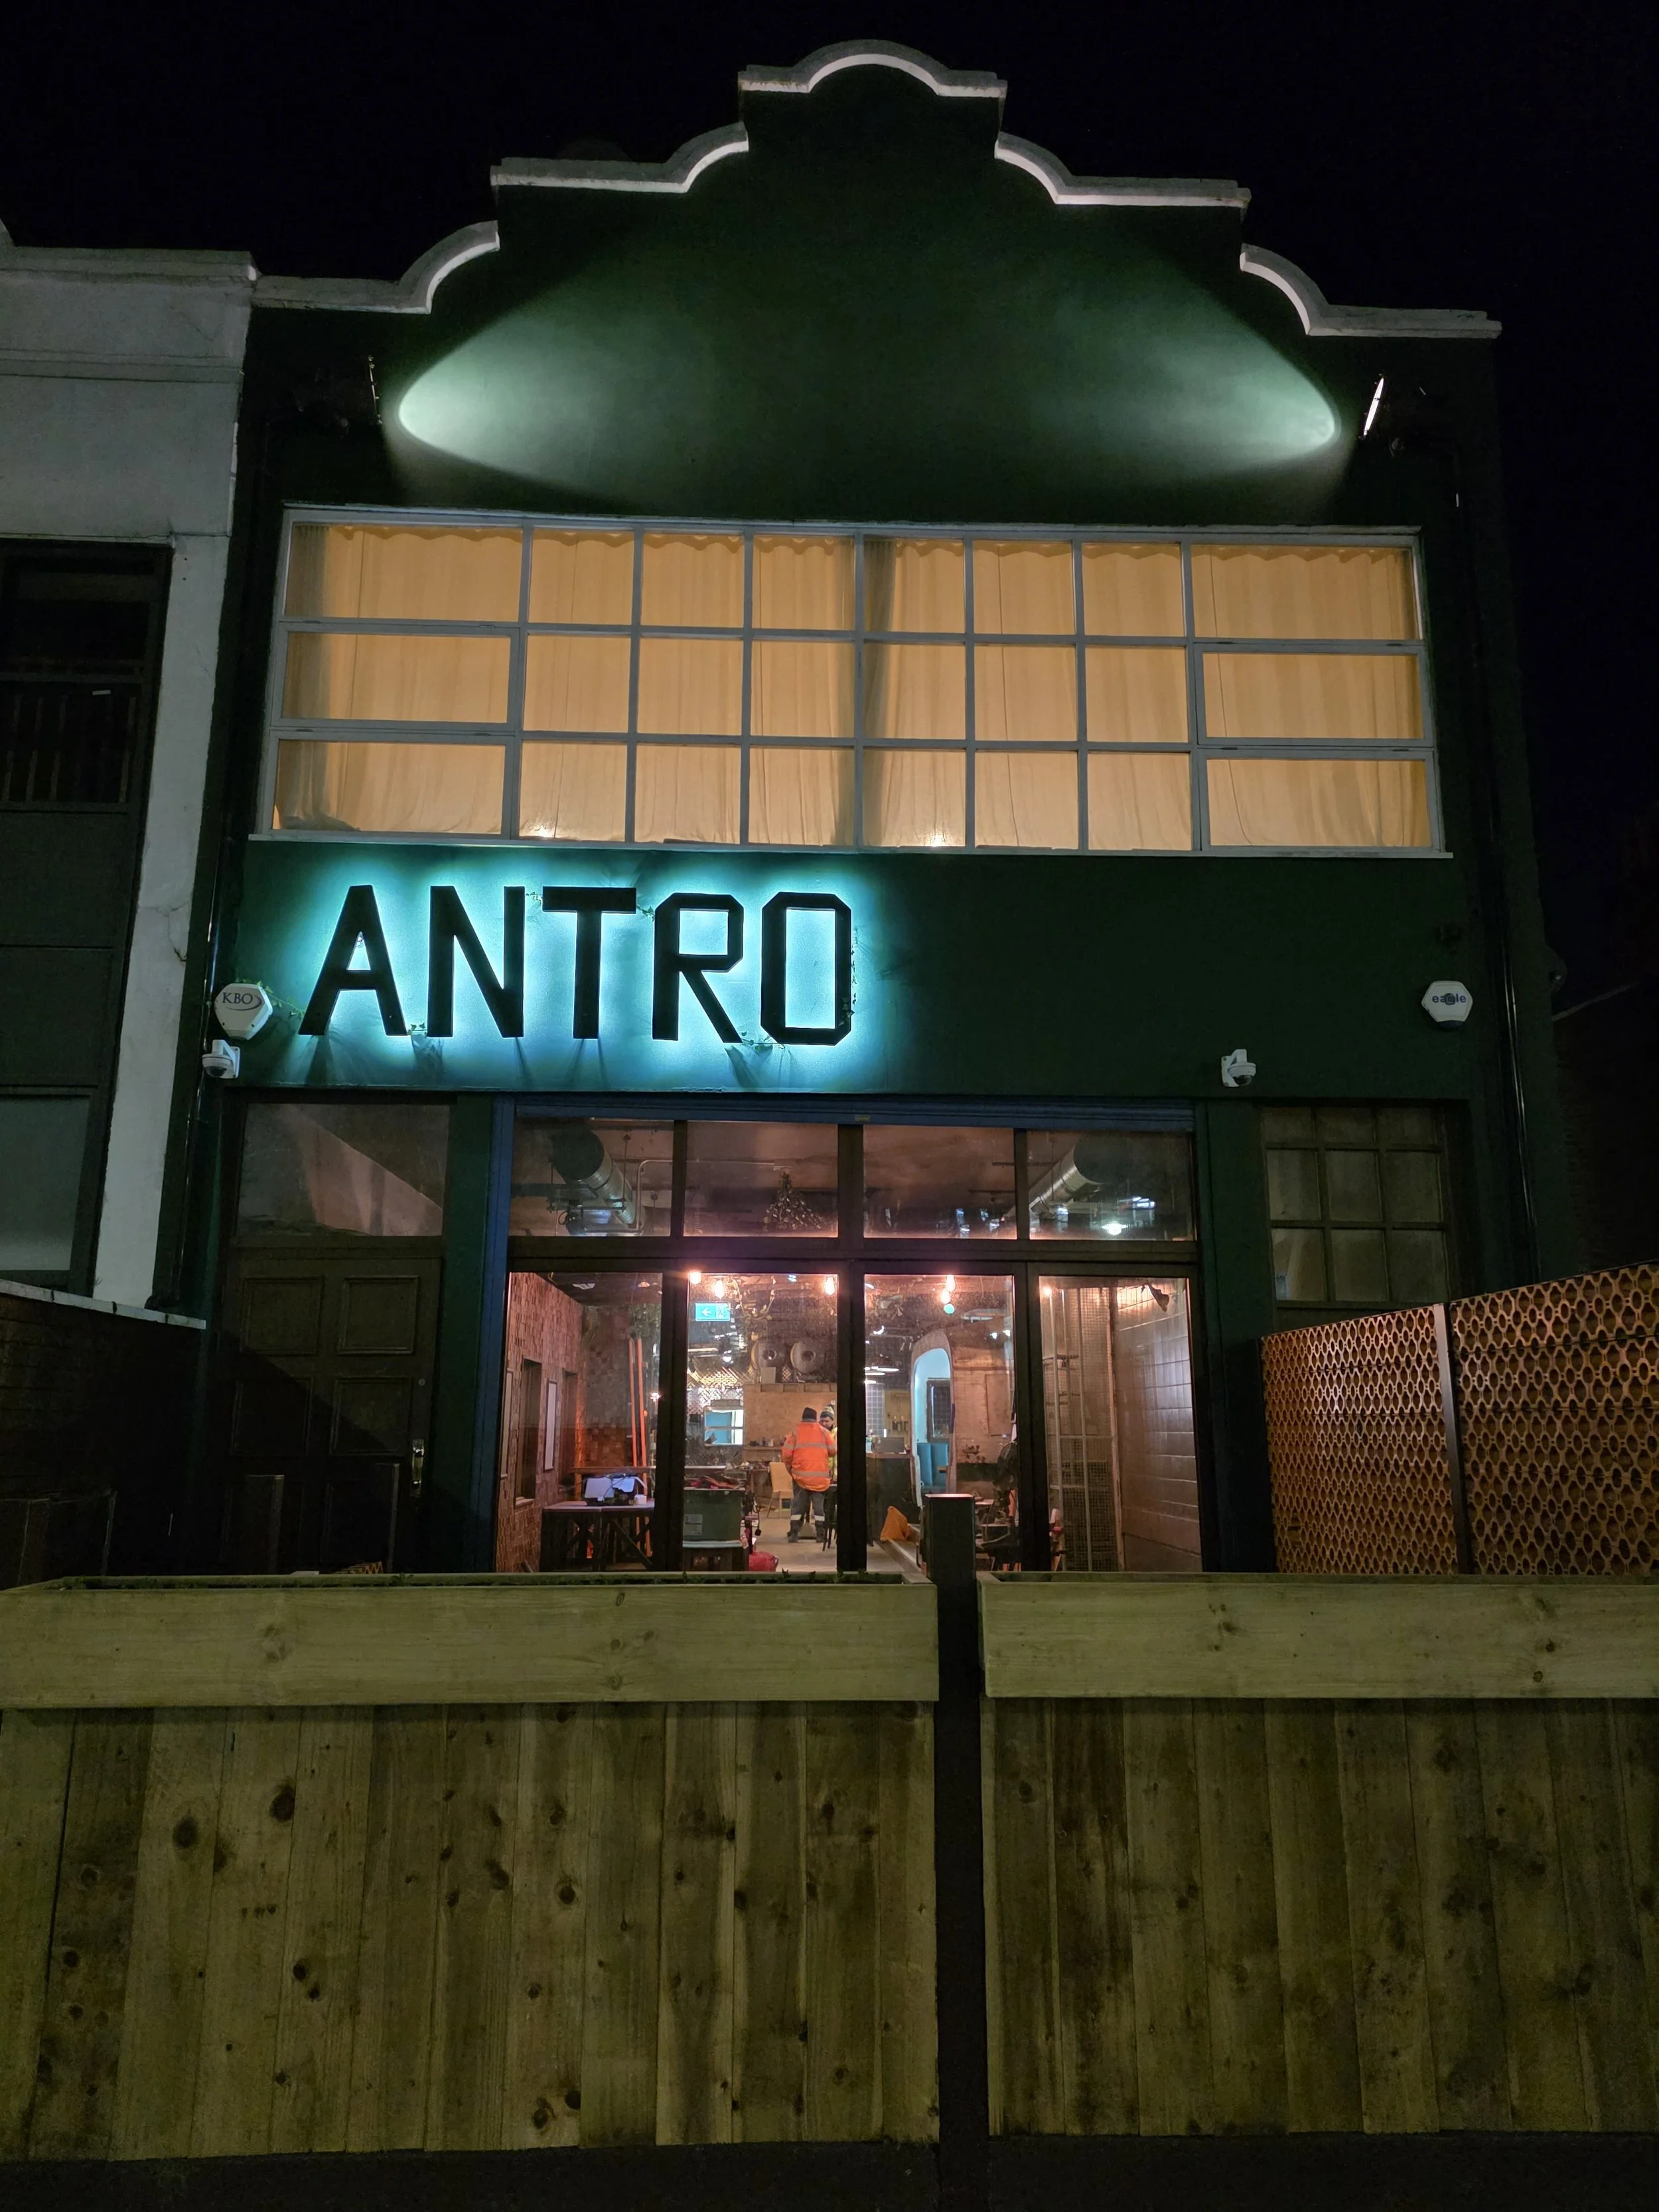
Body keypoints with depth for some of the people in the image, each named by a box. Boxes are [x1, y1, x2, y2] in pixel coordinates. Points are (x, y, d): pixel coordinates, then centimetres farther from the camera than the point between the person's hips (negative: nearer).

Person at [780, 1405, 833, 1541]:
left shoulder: (796, 1431, 1)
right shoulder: (824, 1431, 3)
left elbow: (786, 1454, -4)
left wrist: (790, 1469, 12)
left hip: (801, 1475, 0)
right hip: (820, 1475, 0)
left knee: (798, 1504, 6)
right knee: (819, 1504, 9)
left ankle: (794, 1533, 2)